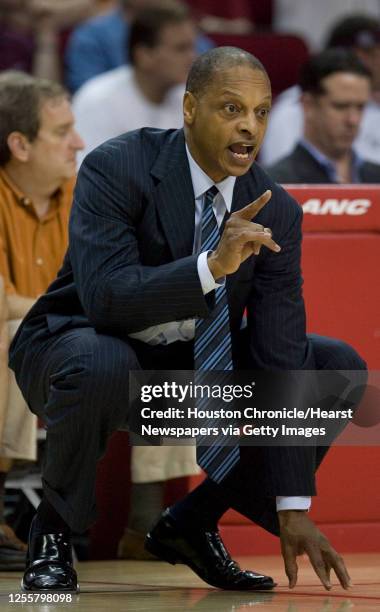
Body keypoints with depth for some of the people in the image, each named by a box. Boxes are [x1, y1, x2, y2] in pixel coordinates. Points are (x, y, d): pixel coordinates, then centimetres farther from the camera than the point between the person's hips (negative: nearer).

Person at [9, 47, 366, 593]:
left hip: (192, 369, 5)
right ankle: (53, 530, -11)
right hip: (85, 344, -5)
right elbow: (106, 296, -34)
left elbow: (279, 353, -13)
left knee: (338, 368, -8)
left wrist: (292, 508, -17)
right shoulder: (116, 169, -22)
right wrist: (213, 266, -48)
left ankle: (191, 525, 3)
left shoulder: (275, 212, -10)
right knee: (100, 365, -40)